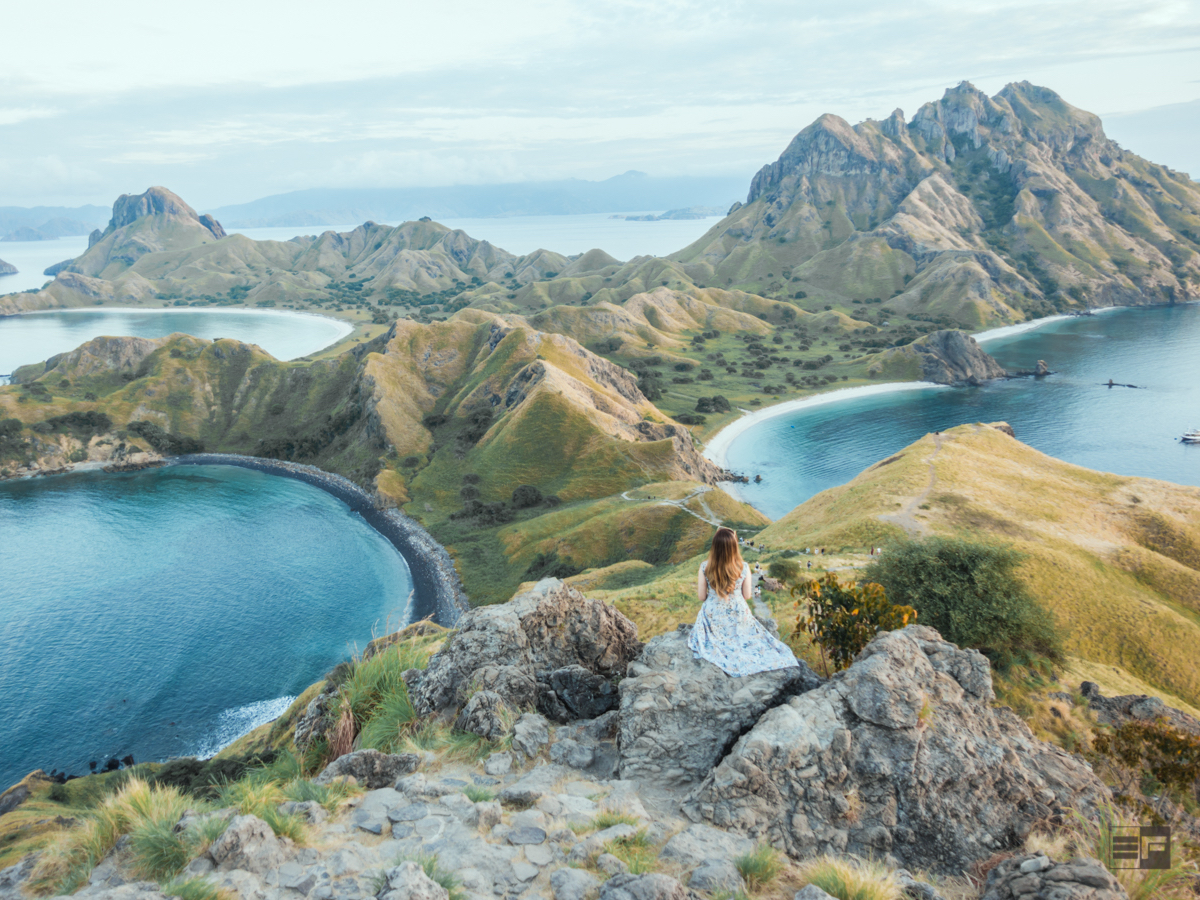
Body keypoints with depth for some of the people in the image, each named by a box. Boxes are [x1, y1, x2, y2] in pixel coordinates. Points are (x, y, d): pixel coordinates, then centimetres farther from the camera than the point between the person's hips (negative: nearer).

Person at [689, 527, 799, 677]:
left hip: (713, 618, -1)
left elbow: (701, 596, -9)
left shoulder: (705, 567, -20)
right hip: (738, 617, 1)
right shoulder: (743, 567, -19)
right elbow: (747, 596, -5)